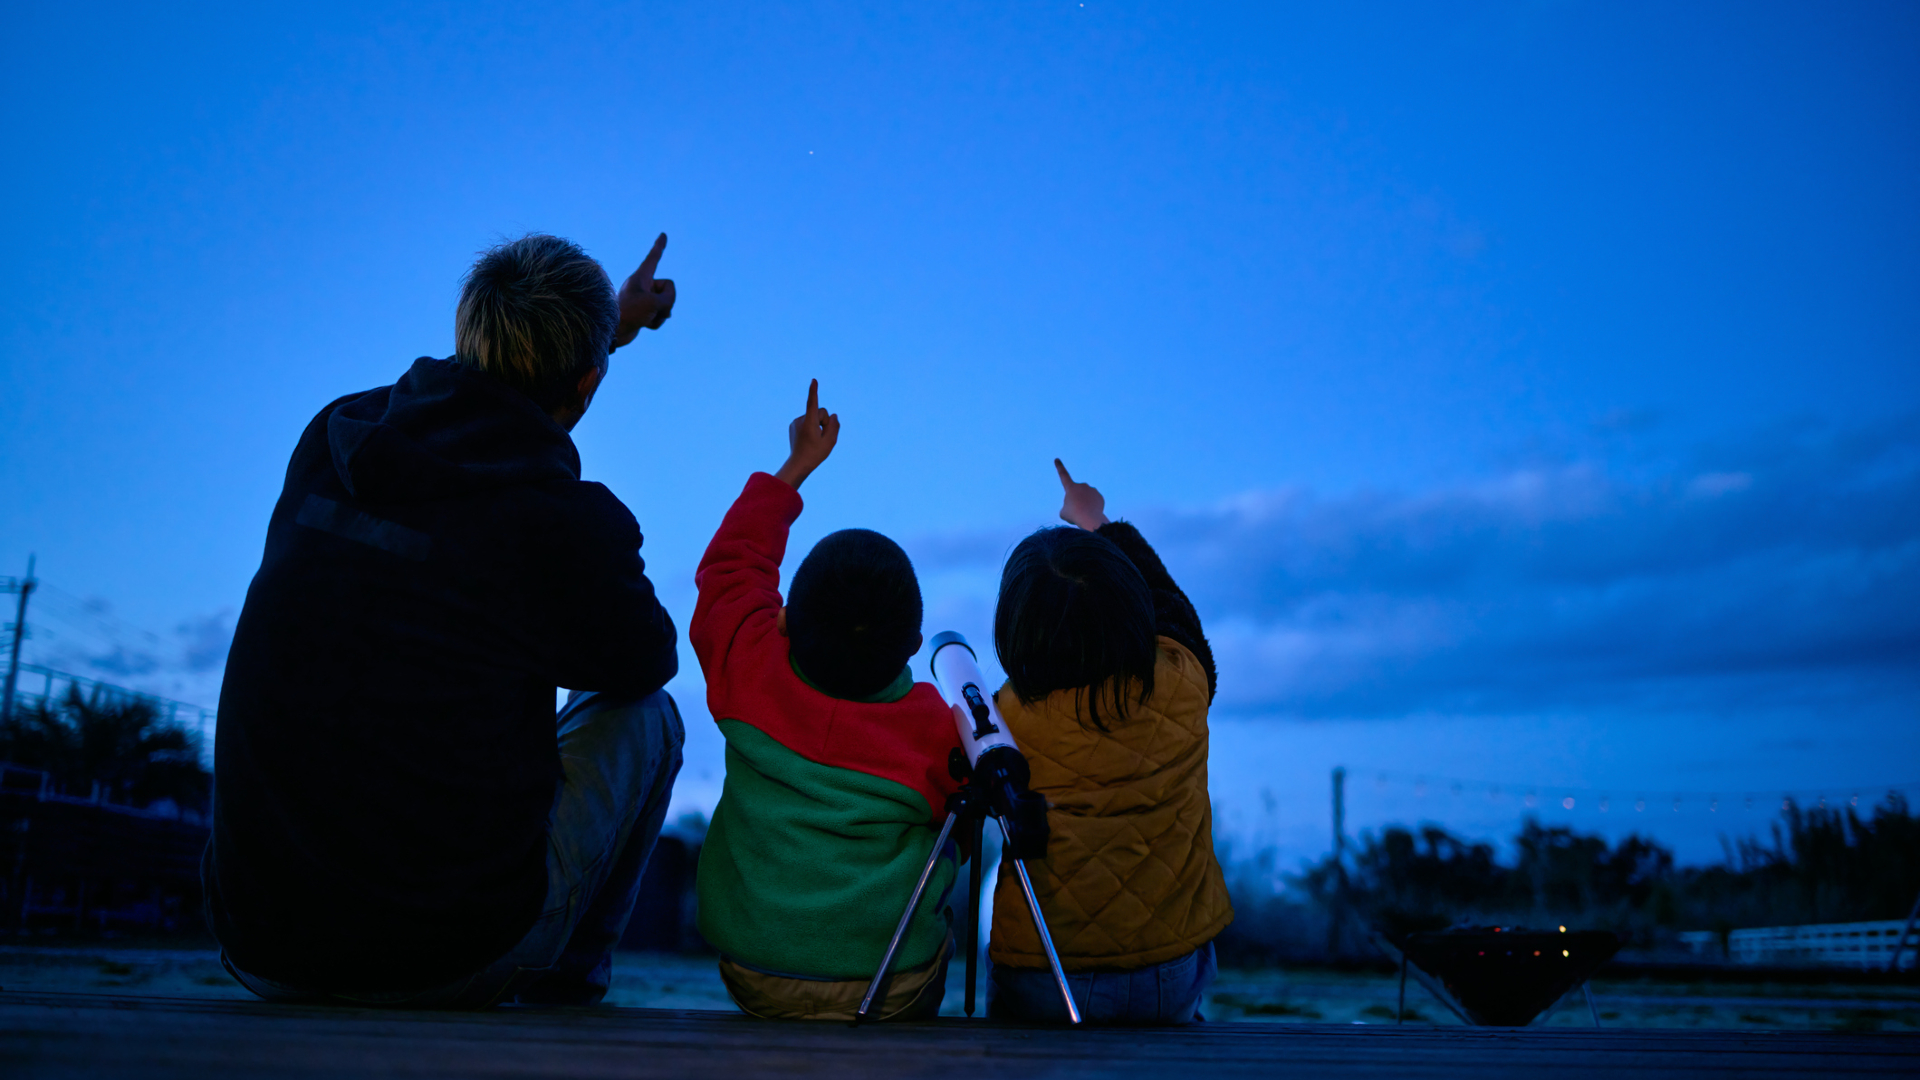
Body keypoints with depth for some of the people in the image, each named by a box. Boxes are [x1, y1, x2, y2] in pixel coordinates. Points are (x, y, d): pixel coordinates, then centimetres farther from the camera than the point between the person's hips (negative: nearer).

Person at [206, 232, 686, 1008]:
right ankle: (561, 985, 27)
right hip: (447, 965, -5)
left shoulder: (330, 436, 1)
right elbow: (647, 661, 6)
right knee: (645, 715, 16)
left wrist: (608, 324, 39)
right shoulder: (570, 522, -17)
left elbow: (473, 407, 26)